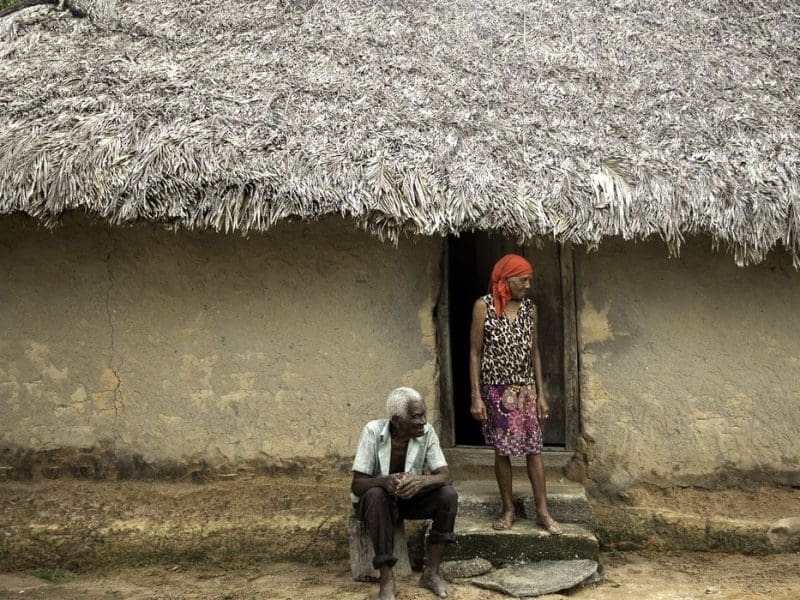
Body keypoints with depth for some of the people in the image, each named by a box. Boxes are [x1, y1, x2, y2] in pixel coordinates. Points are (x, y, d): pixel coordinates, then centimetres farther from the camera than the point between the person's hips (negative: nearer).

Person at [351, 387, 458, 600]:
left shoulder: (427, 432, -16)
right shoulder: (373, 431, -24)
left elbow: (446, 476, -21)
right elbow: (356, 485, -25)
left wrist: (421, 481, -44)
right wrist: (385, 481, -47)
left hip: (411, 498, 3)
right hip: (376, 499, -3)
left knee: (448, 495, -24)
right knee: (375, 495, -37)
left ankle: (431, 572, -14)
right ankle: (386, 579, -30)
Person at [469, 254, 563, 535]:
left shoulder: (529, 308, 4)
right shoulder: (484, 306, -8)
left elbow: (534, 352, 9)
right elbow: (475, 353, -7)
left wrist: (541, 394, 6)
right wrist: (476, 396, -11)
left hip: (526, 390, 3)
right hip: (496, 390, -3)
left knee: (534, 449, 2)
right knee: (502, 450, 6)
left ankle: (543, 512, 9)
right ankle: (508, 509, 20)